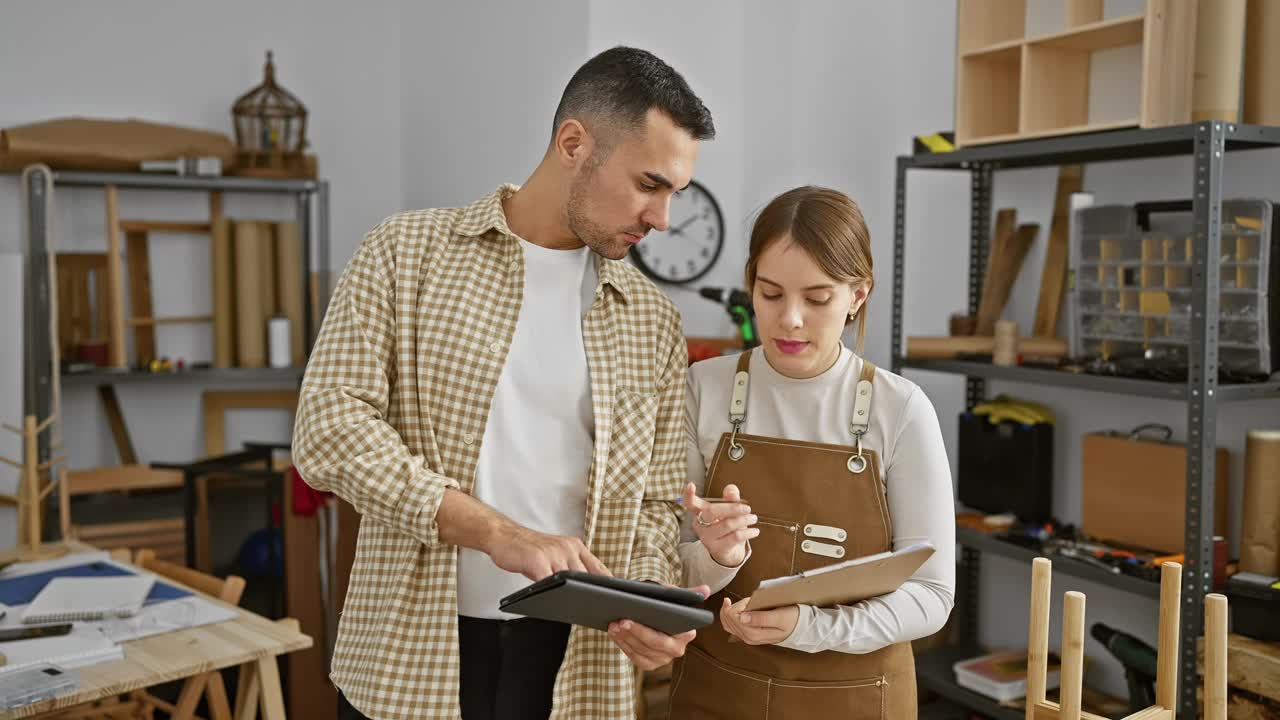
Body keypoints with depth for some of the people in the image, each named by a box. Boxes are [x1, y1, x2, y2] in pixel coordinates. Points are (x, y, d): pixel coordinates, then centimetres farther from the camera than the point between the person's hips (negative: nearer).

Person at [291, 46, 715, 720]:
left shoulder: (654, 321, 5)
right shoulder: (406, 252, -3)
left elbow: (656, 501, 8)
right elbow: (328, 425, -13)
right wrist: (495, 532, -22)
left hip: (576, 664, 3)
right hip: (409, 655, -2)